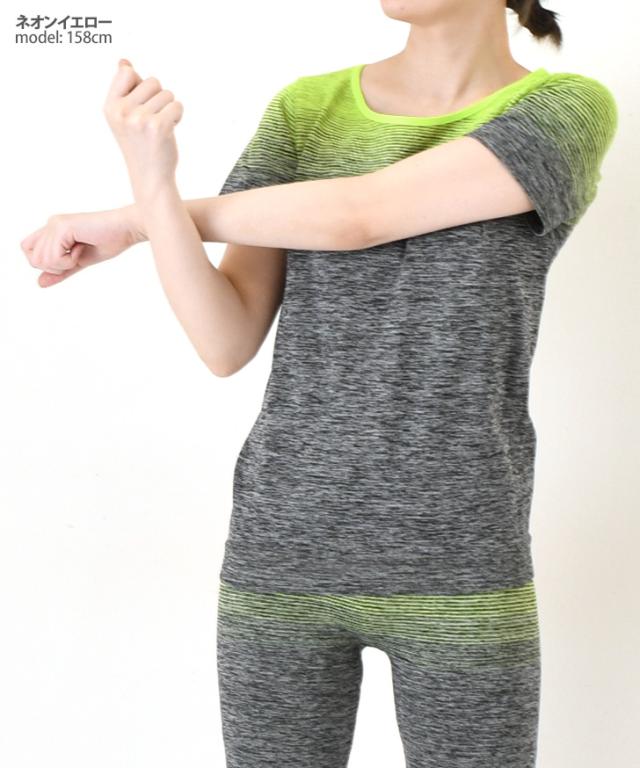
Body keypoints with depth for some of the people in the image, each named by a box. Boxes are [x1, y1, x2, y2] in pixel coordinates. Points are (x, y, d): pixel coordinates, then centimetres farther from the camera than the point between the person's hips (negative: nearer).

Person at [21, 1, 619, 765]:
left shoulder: (572, 111, -6)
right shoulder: (305, 113, 4)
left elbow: (354, 219, -17)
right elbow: (226, 346, -7)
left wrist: (131, 219, -9)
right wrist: (151, 182, -24)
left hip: (456, 571, -2)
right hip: (286, 555, 3)